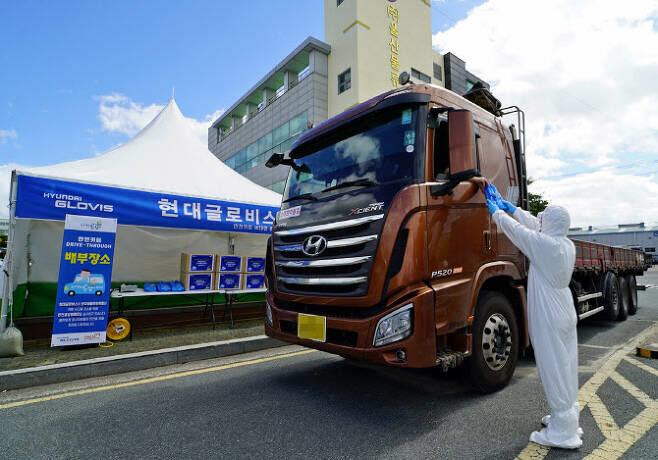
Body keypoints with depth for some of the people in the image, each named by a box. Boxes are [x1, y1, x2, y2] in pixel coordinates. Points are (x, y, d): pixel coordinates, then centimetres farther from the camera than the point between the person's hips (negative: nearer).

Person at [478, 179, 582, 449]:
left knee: (553, 369, -1)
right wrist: (508, 207, 24)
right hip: (566, 314, 9)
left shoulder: (544, 244, -20)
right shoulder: (568, 245, 5)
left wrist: (496, 212, 11)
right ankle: (568, 418, 33)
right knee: (565, 367, 18)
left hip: (549, 318, -9)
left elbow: (515, 229, -8)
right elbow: (533, 225, 15)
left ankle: (563, 433, 9)